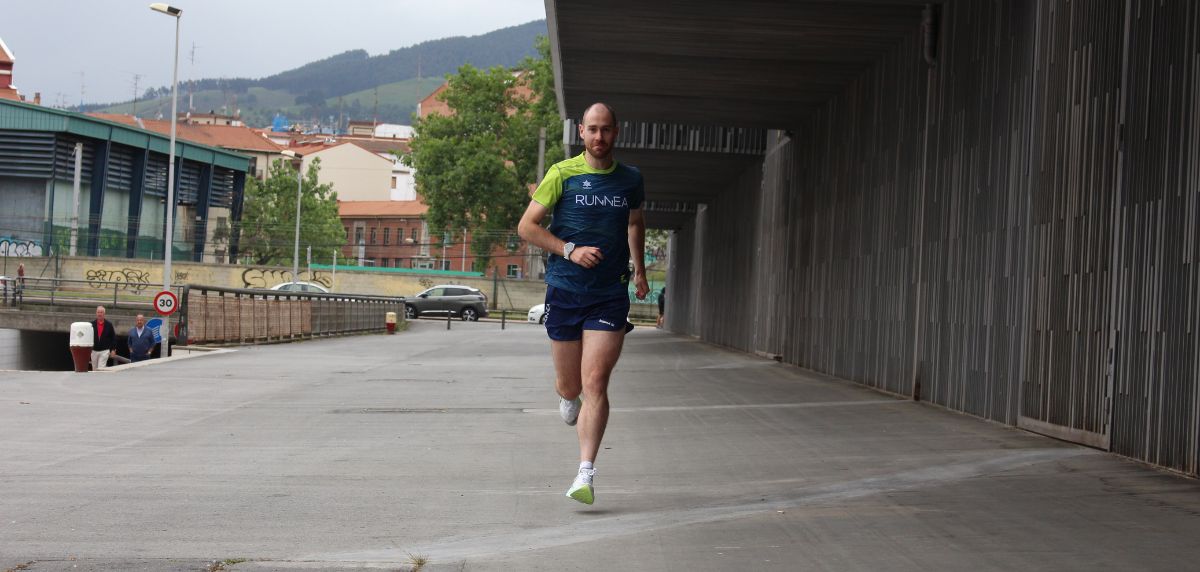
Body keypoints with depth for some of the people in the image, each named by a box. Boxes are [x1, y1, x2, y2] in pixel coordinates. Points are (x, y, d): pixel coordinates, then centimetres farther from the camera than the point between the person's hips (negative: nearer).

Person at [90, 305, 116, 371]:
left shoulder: (109, 325, 1)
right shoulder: (91, 324, 2)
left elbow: (113, 338, 5)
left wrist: (112, 349, -1)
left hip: (104, 351, -2)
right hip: (94, 351, 2)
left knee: (101, 369, -13)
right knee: (94, 370, 11)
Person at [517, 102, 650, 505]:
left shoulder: (630, 179, 7)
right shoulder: (562, 174, -2)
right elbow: (527, 226, -2)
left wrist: (640, 270, 26)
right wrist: (570, 250, -14)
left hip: (610, 295, 0)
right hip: (565, 291, 0)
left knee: (595, 384, -13)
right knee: (569, 385, 10)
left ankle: (585, 475, -13)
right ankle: (567, 398, 49)